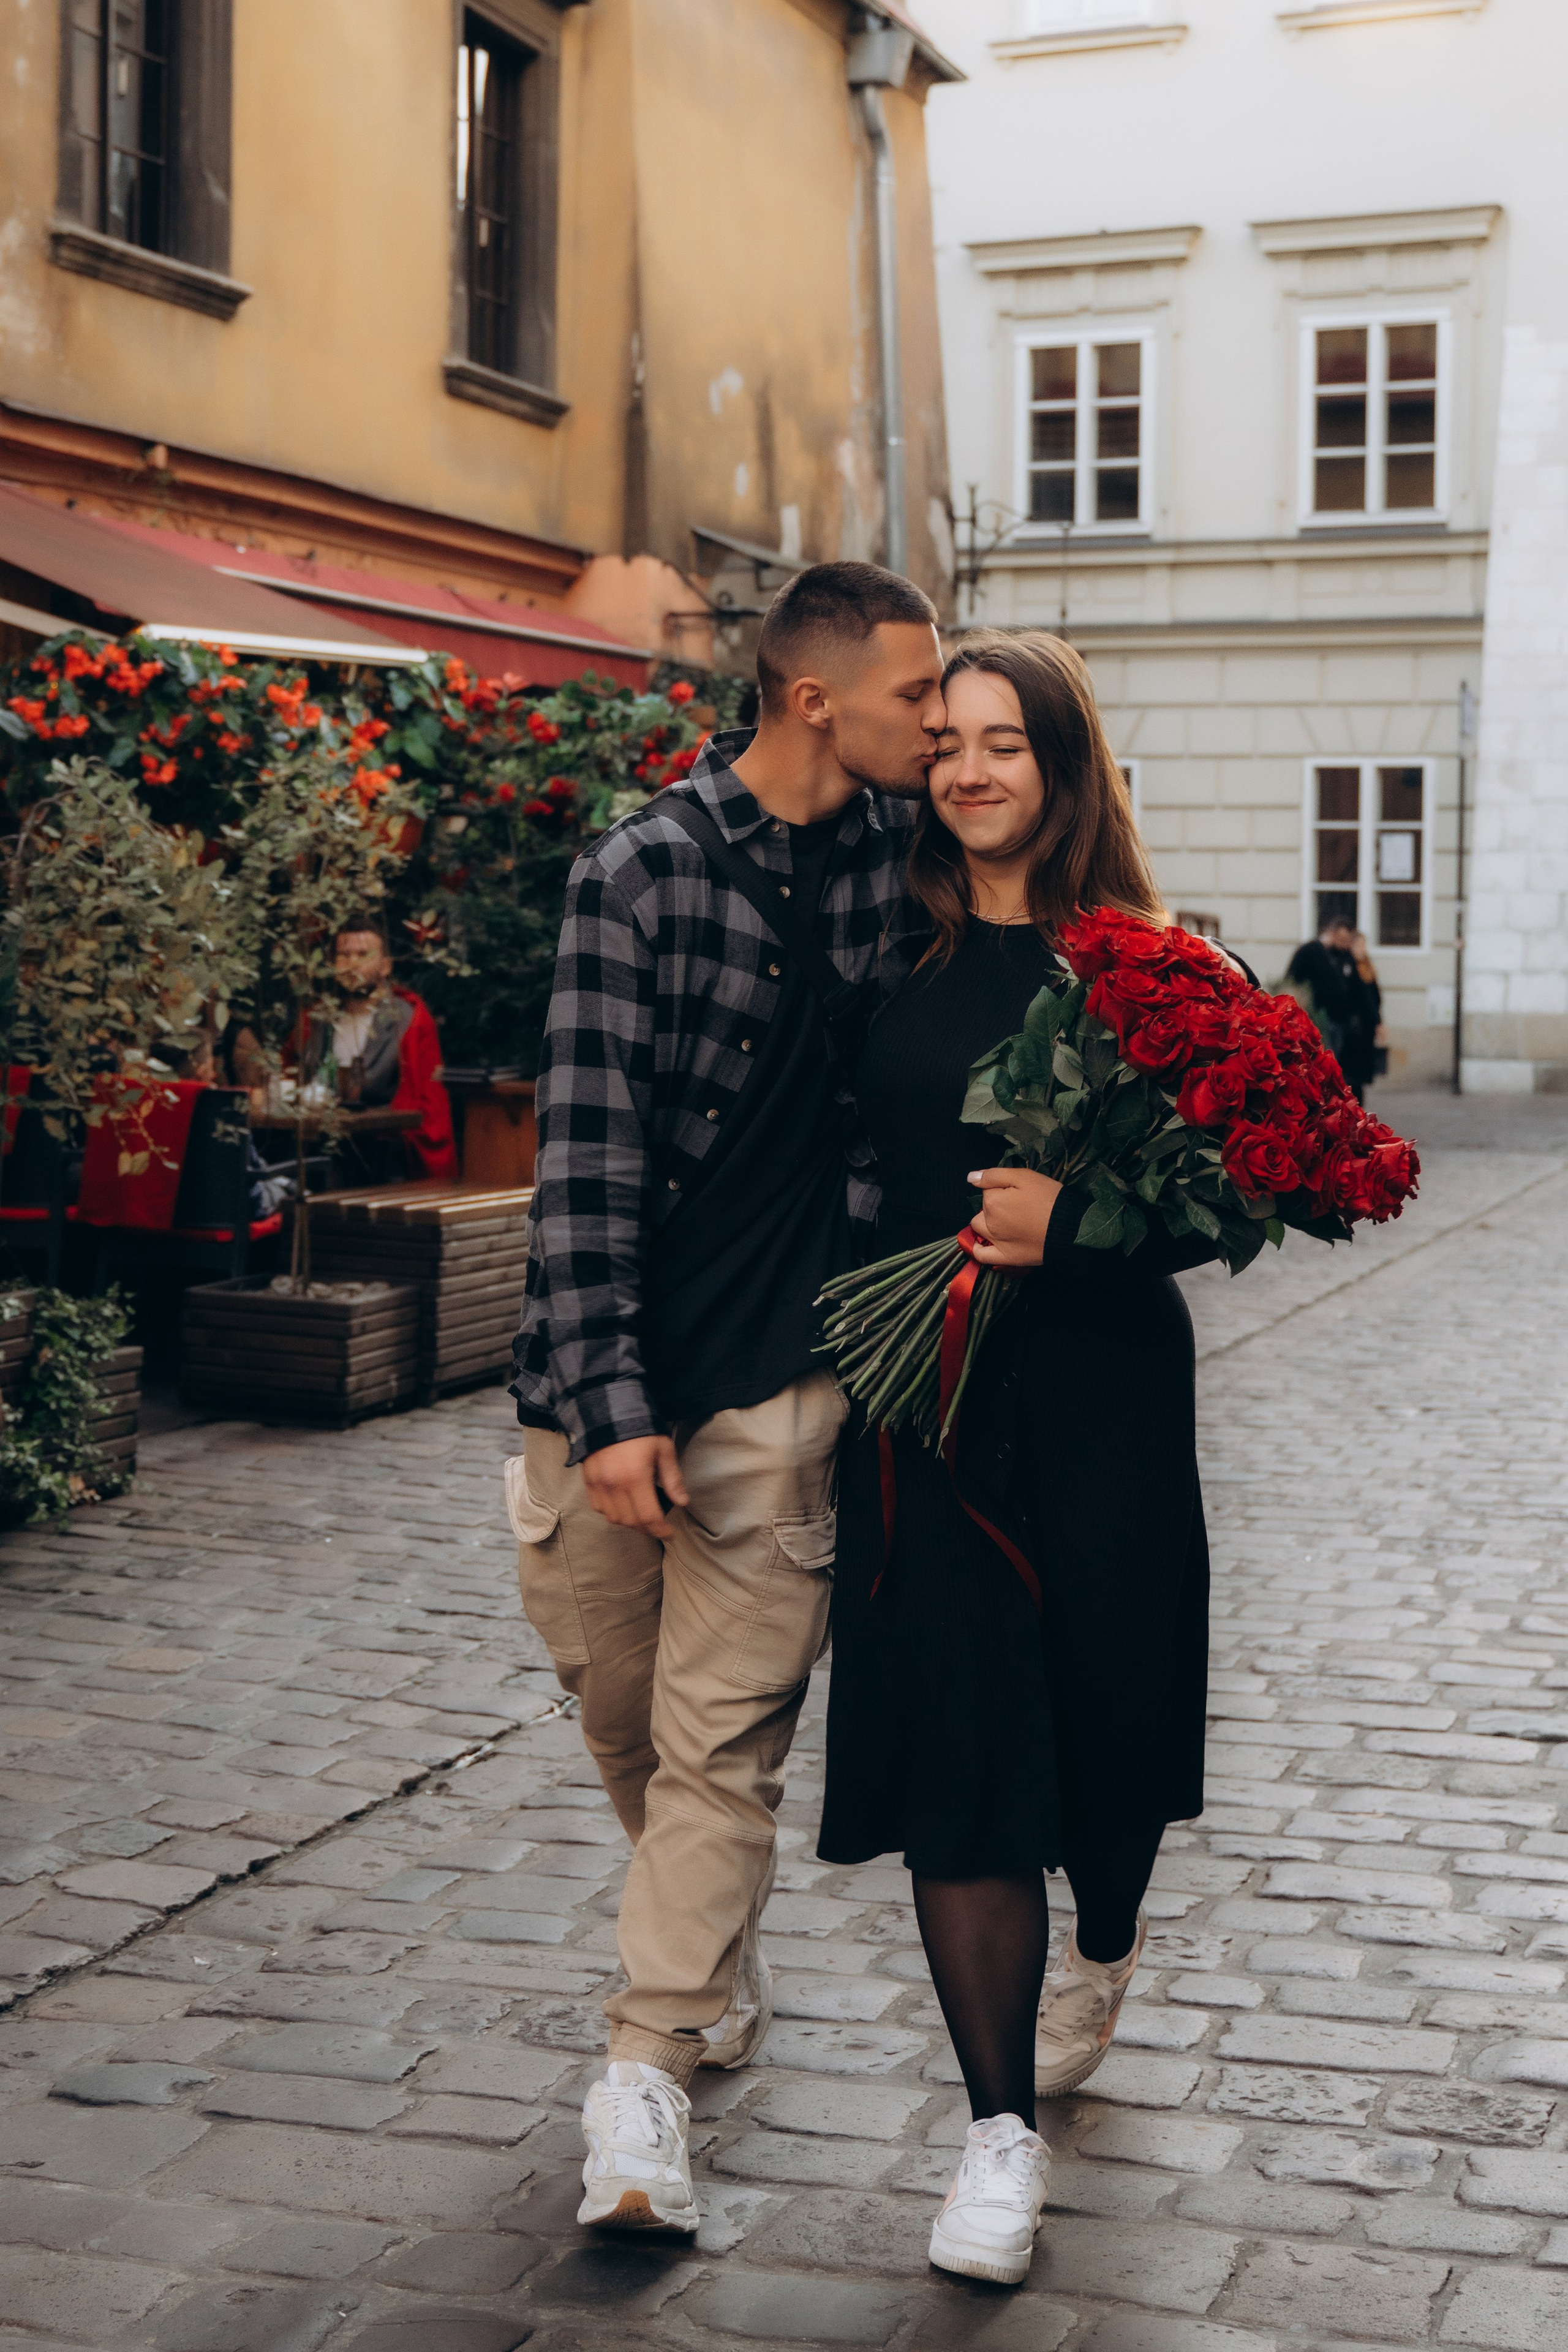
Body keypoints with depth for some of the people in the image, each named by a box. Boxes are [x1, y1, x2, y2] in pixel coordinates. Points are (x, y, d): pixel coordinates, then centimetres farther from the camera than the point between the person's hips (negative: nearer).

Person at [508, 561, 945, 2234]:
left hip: (783, 1364, 2)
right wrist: (609, 1401, -18)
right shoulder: (641, 874, -9)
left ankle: (649, 2070, 3)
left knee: (725, 1734, -3)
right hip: (612, 1372, -2)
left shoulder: (893, 843, 4)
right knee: (621, 1713, 13)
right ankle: (719, 1970, 38)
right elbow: (589, 1152, -12)